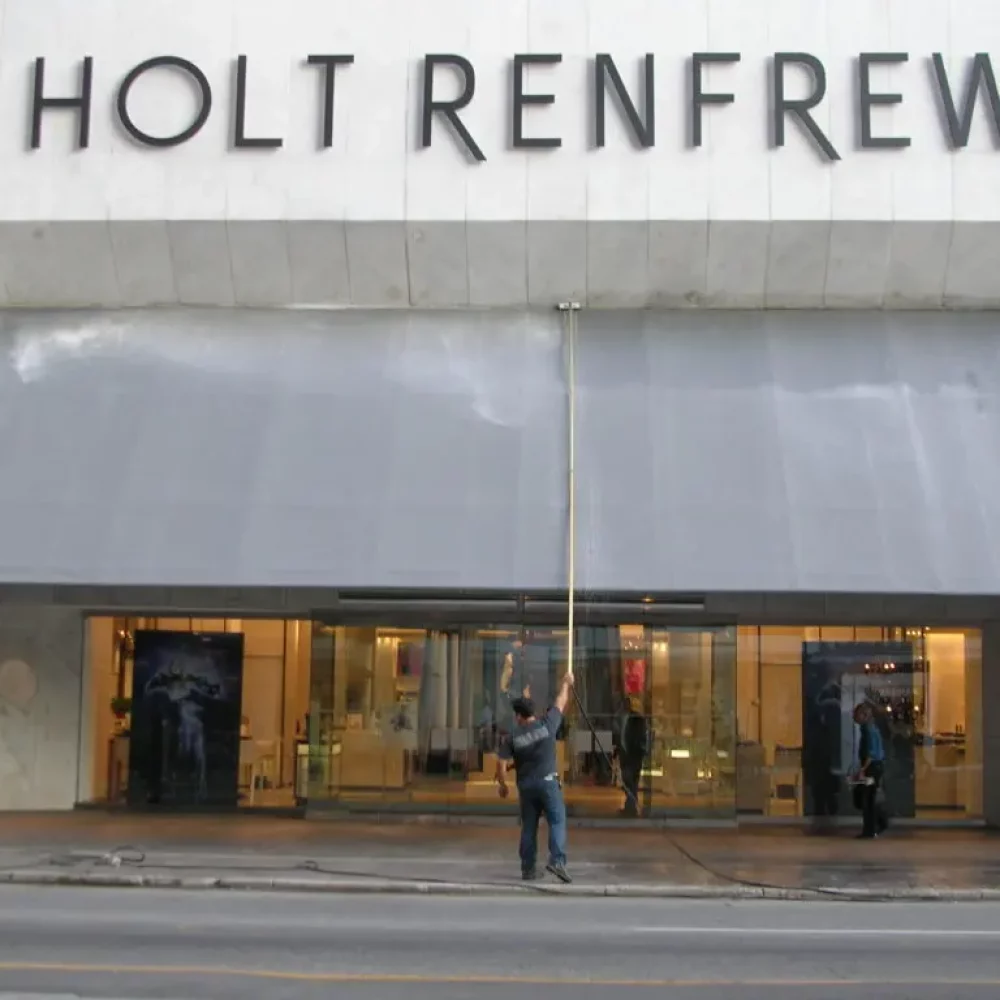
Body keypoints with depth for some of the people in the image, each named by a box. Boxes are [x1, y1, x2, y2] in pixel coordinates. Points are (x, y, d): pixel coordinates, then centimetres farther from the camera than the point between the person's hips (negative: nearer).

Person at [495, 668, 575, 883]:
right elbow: (561, 703, 12)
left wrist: (502, 785, 12)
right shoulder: (547, 724, -3)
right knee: (557, 821, -4)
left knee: (529, 827, 10)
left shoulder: (512, 738, -1)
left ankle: (528, 869, 13)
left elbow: (501, 765, -4)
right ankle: (557, 860, -22)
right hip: (548, 782, -2)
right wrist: (566, 684, 28)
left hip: (526, 785, 2)